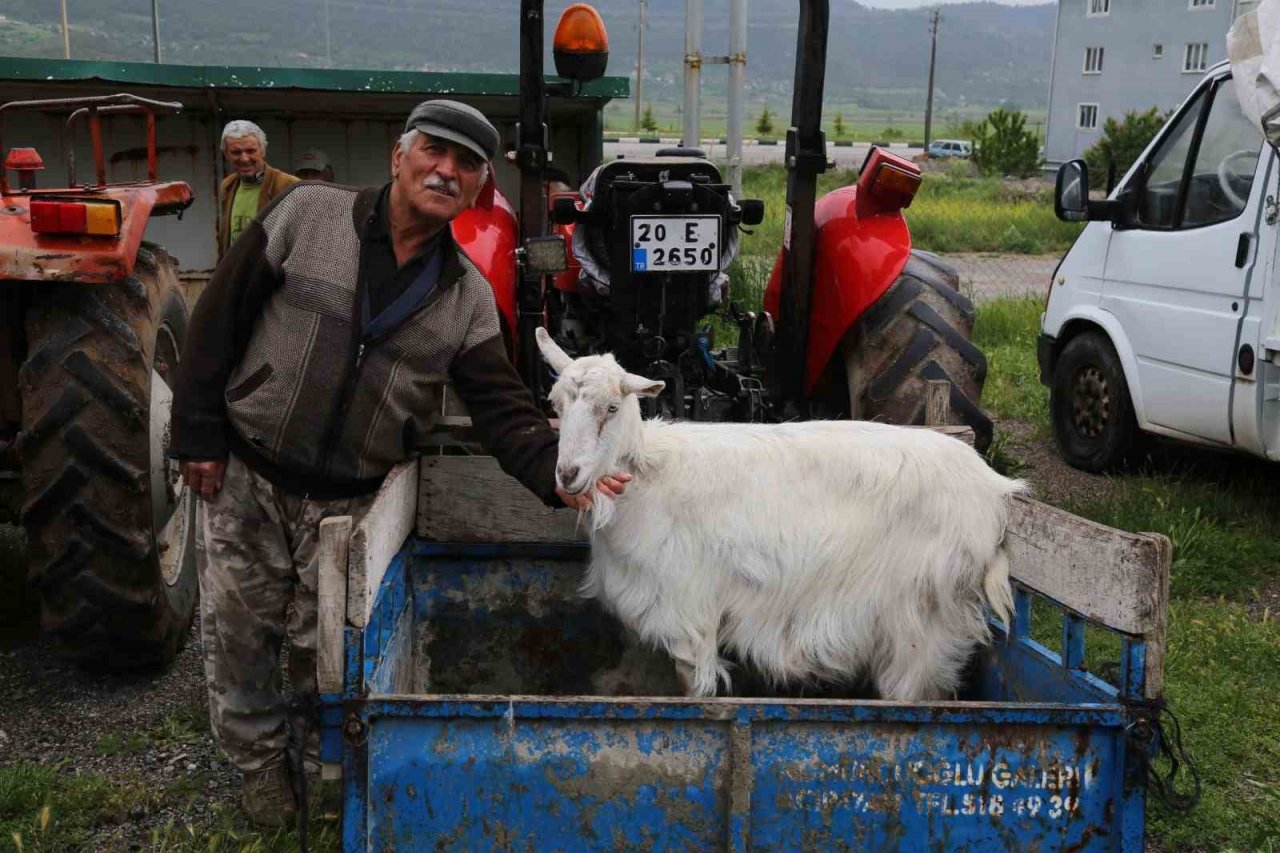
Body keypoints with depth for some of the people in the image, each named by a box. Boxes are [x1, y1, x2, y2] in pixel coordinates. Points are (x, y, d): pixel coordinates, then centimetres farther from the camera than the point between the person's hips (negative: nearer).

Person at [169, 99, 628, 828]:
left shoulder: (469, 296, -3)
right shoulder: (307, 214, -9)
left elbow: (504, 406, -8)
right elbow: (220, 318, -6)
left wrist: (558, 475, -25)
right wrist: (198, 433, -9)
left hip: (347, 498, 1)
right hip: (243, 474, -1)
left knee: (323, 645, 9)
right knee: (238, 631, 10)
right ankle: (261, 759, 34)